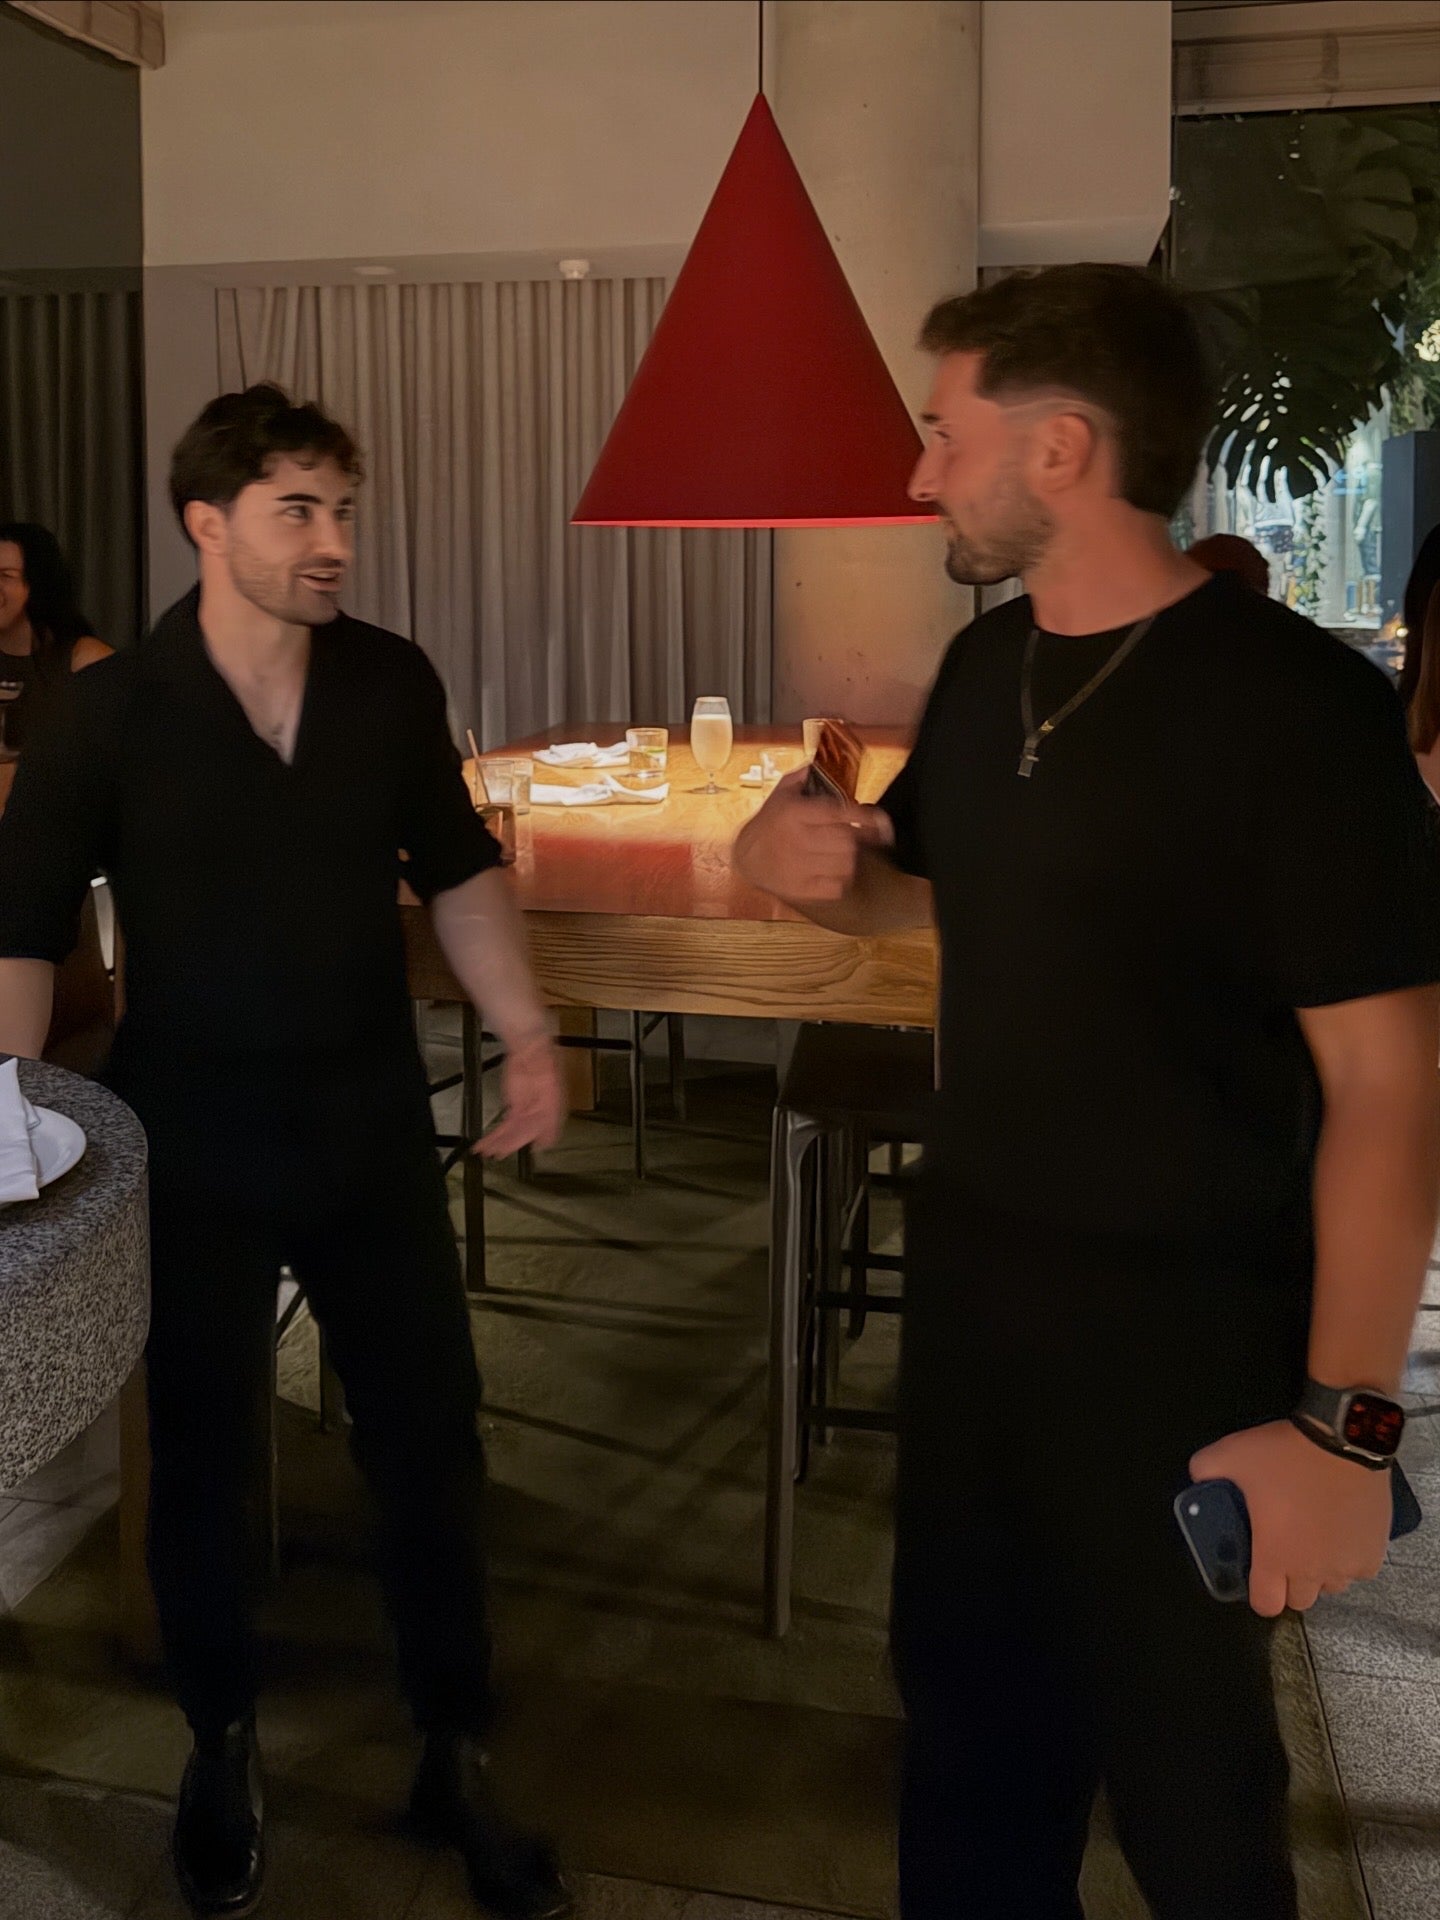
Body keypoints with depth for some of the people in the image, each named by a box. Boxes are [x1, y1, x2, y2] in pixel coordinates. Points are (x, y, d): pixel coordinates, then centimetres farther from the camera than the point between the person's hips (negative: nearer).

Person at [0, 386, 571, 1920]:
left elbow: (456, 869, 8)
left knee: (431, 1444, 8)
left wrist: (526, 1036, 1)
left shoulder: (393, 683, -4)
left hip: (373, 1130, 2)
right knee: (203, 1459, 14)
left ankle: (456, 1763, 28)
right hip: (191, 1147, -2)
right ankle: (222, 1752, 38)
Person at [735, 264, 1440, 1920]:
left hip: (1182, 1325, -7)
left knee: (1175, 1749, 12)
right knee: (965, 1686, 22)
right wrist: (808, 861, -4)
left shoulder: (1294, 703, -20)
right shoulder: (985, 668, 3)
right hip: (969, 1273, 7)